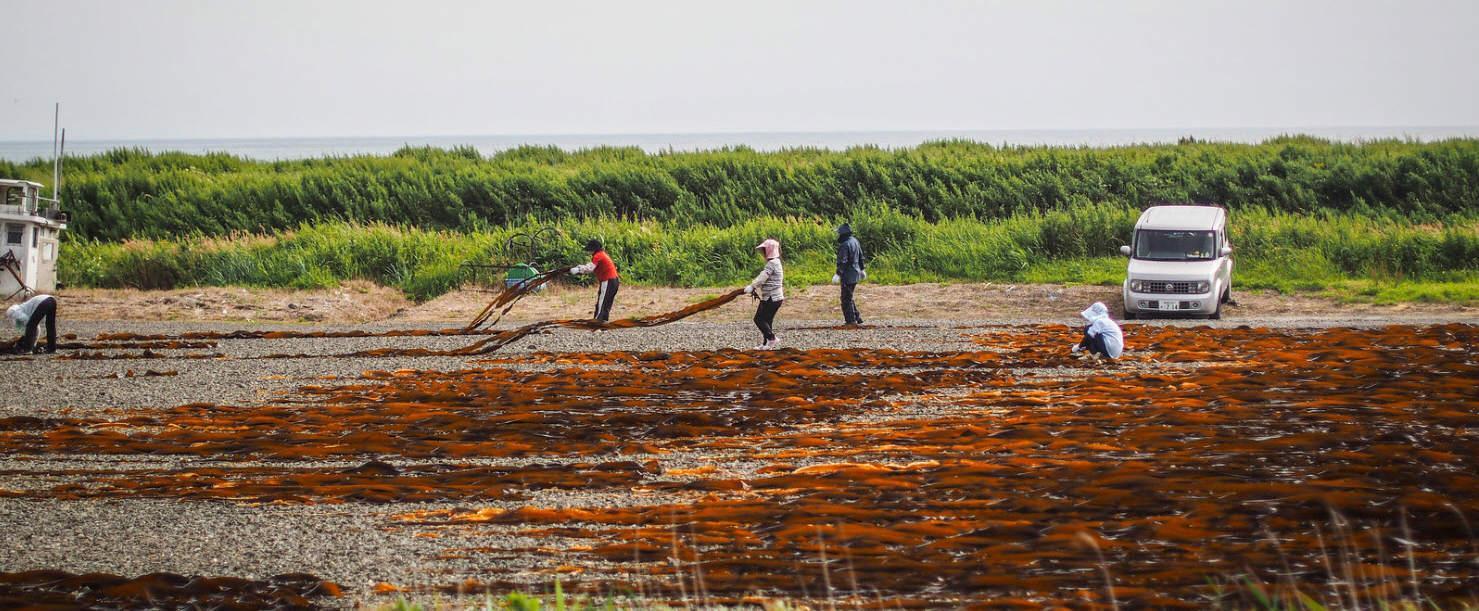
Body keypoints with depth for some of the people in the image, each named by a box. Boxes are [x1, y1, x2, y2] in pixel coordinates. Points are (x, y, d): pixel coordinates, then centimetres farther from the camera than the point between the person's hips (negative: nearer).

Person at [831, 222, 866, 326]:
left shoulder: (845, 245, -19)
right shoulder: (855, 241, 11)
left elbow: (843, 262, -26)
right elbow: (860, 257, 22)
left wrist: (838, 274, -29)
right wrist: (862, 269, 34)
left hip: (848, 276, -10)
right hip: (855, 274, 10)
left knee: (846, 299, -3)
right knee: (849, 297, 20)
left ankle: (851, 320, -1)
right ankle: (857, 318, 23)